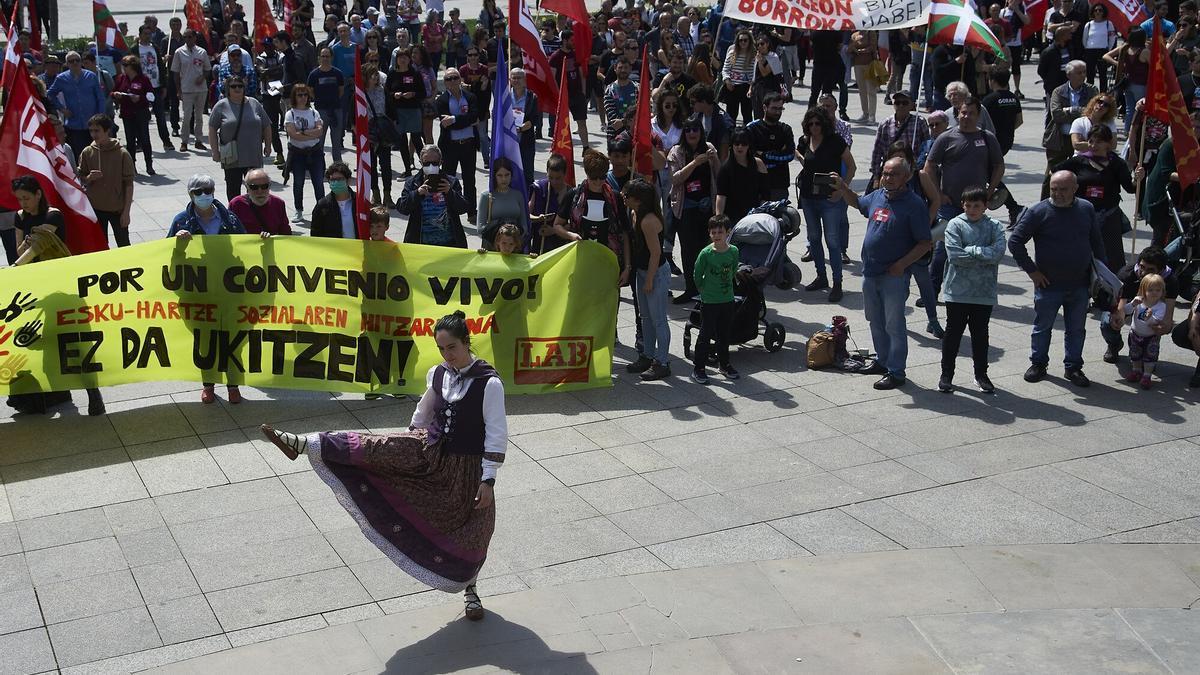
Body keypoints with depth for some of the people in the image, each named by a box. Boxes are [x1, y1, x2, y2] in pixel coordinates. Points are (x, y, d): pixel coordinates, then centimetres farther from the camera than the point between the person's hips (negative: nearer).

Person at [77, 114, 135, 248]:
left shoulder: (122, 154, -12)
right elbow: (81, 180, 7)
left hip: (118, 209, -3)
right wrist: (89, 178, -17)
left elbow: (128, 184, -9)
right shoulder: (87, 153, -3)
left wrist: (126, 211, -11)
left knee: (124, 246, 8)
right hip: (95, 209, 3)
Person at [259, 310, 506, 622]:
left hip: (466, 467, -4)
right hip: (429, 449, 5)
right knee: (373, 449, -12)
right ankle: (301, 444, -15)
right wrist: (408, 444, 24)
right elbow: (423, 413, 16)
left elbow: (497, 435, -17)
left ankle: (469, 589, 30)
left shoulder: (489, 383, -19)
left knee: (470, 531, 6)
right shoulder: (438, 374, -1)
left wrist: (488, 479, -18)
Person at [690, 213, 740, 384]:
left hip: (728, 299, 4)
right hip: (709, 301, -4)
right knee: (706, 334, 1)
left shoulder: (733, 251, -5)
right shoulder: (706, 253, -15)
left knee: (724, 334, 16)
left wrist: (727, 286, 11)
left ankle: (724, 364, 32)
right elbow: (697, 274, -4)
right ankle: (698, 367, 10)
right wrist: (704, 290, 3)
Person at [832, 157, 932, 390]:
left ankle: (896, 372, 5)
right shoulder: (877, 196, 7)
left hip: (894, 276, -8)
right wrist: (842, 188, 14)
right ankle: (882, 361, 35)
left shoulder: (914, 205, -14)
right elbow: (857, 203, 31)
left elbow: (925, 243, -14)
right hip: (870, 272, 8)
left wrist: (901, 264, -20)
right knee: (876, 322, 19)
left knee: (894, 325, -2)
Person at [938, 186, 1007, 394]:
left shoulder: (994, 227, 1)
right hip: (957, 291, -2)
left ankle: (981, 374, 26)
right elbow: (954, 255, -16)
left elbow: (998, 253, -15)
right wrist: (983, 254, -11)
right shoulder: (955, 225, -4)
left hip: (985, 293, 2)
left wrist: (971, 251, -15)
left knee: (980, 334, 13)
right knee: (953, 333, 7)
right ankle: (946, 374, 18)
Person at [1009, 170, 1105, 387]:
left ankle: (1074, 367, 25)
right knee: (1042, 327, 11)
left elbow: (1097, 242, 14)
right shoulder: (1039, 212, -10)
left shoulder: (1086, 209, 2)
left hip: (1079, 286, 3)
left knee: (1077, 330, 12)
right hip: (1048, 285, -3)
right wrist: (1032, 271, -10)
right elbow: (1015, 242, -9)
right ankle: (1038, 363, 29)